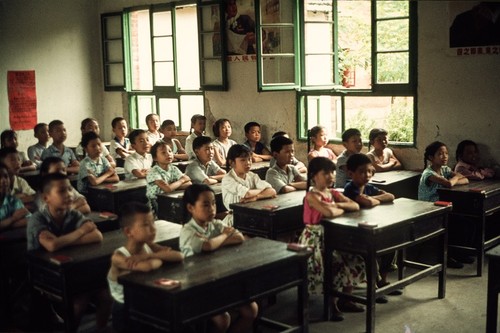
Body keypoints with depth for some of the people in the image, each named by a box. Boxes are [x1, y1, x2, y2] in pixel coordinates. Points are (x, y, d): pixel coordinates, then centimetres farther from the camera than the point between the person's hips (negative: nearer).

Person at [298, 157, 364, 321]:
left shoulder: (333, 193, 8)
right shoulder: (312, 196, -17)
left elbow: (355, 206, -1)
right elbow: (330, 213, -33)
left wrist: (337, 205, -15)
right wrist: (342, 209, -12)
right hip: (316, 239, -8)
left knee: (355, 260, 0)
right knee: (334, 264, -26)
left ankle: (345, 299, 16)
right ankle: (332, 304, -5)